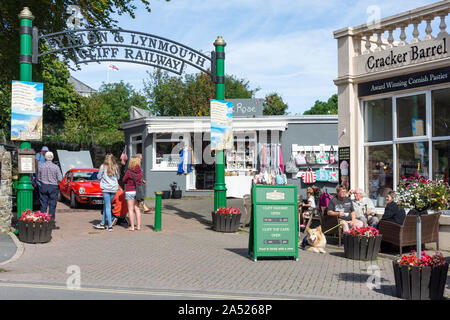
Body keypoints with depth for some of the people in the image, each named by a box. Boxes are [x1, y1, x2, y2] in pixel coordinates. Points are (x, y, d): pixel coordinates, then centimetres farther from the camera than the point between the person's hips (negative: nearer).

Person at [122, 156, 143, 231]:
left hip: (130, 191, -5)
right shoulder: (140, 171, -3)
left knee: (130, 209, 1)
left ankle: (132, 226, 2)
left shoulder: (129, 172, -17)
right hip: (137, 191, 5)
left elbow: (123, 180, -4)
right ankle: (138, 225, 15)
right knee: (137, 208, 13)